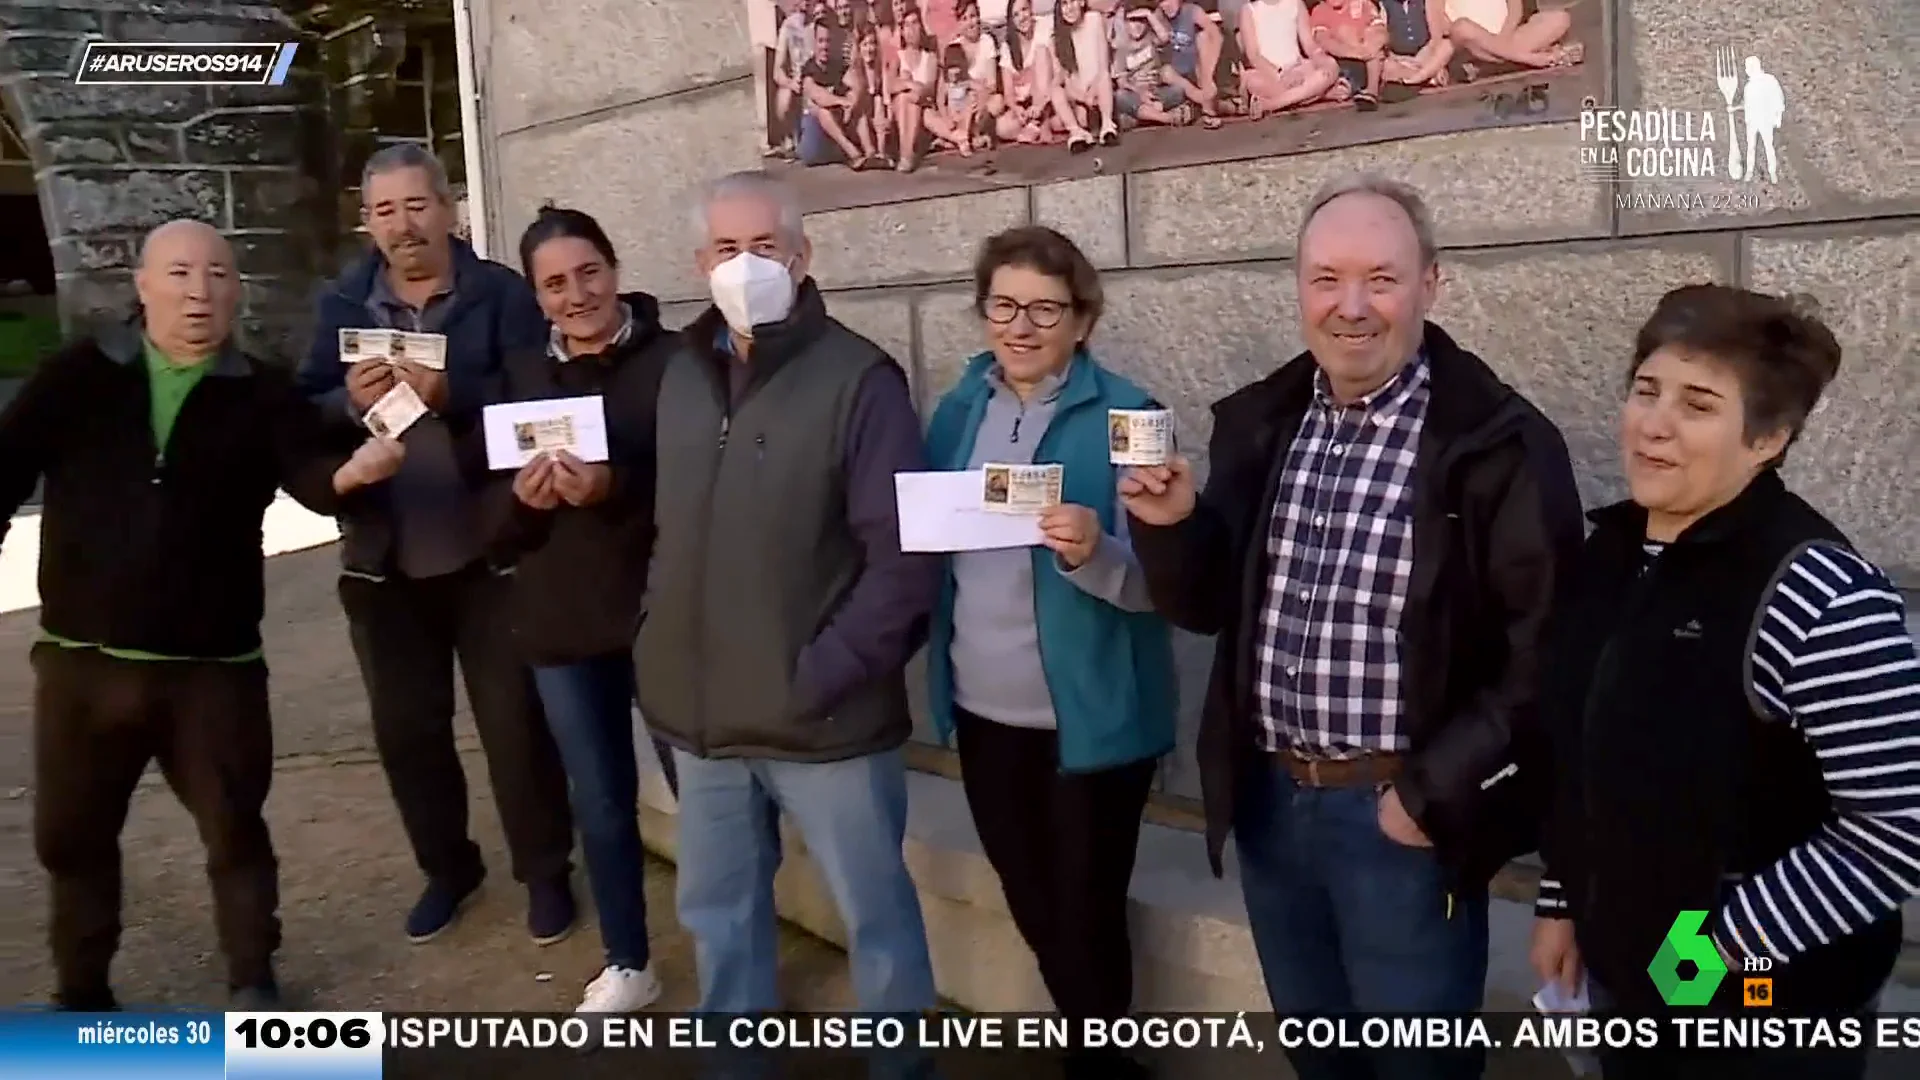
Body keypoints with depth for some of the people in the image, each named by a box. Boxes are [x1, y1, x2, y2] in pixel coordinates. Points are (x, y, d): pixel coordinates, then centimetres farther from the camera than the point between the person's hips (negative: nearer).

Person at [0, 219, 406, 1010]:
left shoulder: (262, 395, -2)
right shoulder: (77, 376, 1)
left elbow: (308, 475, -16)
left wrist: (350, 472, -40)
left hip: (214, 665, -2)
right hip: (82, 657, 2)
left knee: (234, 828, 10)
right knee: (72, 834, 16)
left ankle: (252, 981, 28)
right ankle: (80, 992, 36)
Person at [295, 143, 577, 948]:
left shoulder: (501, 294, -4)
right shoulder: (341, 304, 7)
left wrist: (450, 393, -28)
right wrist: (349, 401, -20)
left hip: (488, 552, -4)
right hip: (385, 560, 4)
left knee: (514, 722, 6)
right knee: (405, 728, 14)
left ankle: (545, 872, 24)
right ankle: (446, 867, 34)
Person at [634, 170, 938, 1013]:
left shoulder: (857, 378, -12)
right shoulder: (679, 376, 7)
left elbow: (904, 553, -16)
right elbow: (659, 524, 12)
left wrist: (826, 674, -17)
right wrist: (659, 647, 2)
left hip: (822, 718, -6)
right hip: (702, 715, 6)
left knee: (875, 912, 10)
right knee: (716, 912, 20)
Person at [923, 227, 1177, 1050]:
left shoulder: (1123, 415, -11)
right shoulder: (958, 410, 5)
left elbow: (1155, 581, -14)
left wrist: (1092, 554, -34)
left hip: (1090, 717, -5)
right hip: (984, 710, 5)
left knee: (1086, 917, 8)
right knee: (1031, 908, 20)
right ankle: (1089, 1035, 43)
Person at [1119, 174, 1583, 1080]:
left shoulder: (1499, 443, -13)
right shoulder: (1259, 422, 4)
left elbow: (1542, 649, -14)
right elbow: (1208, 607, 9)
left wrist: (1438, 791, -15)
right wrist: (1171, 526, -10)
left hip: (1401, 814, -5)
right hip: (1269, 799, 5)